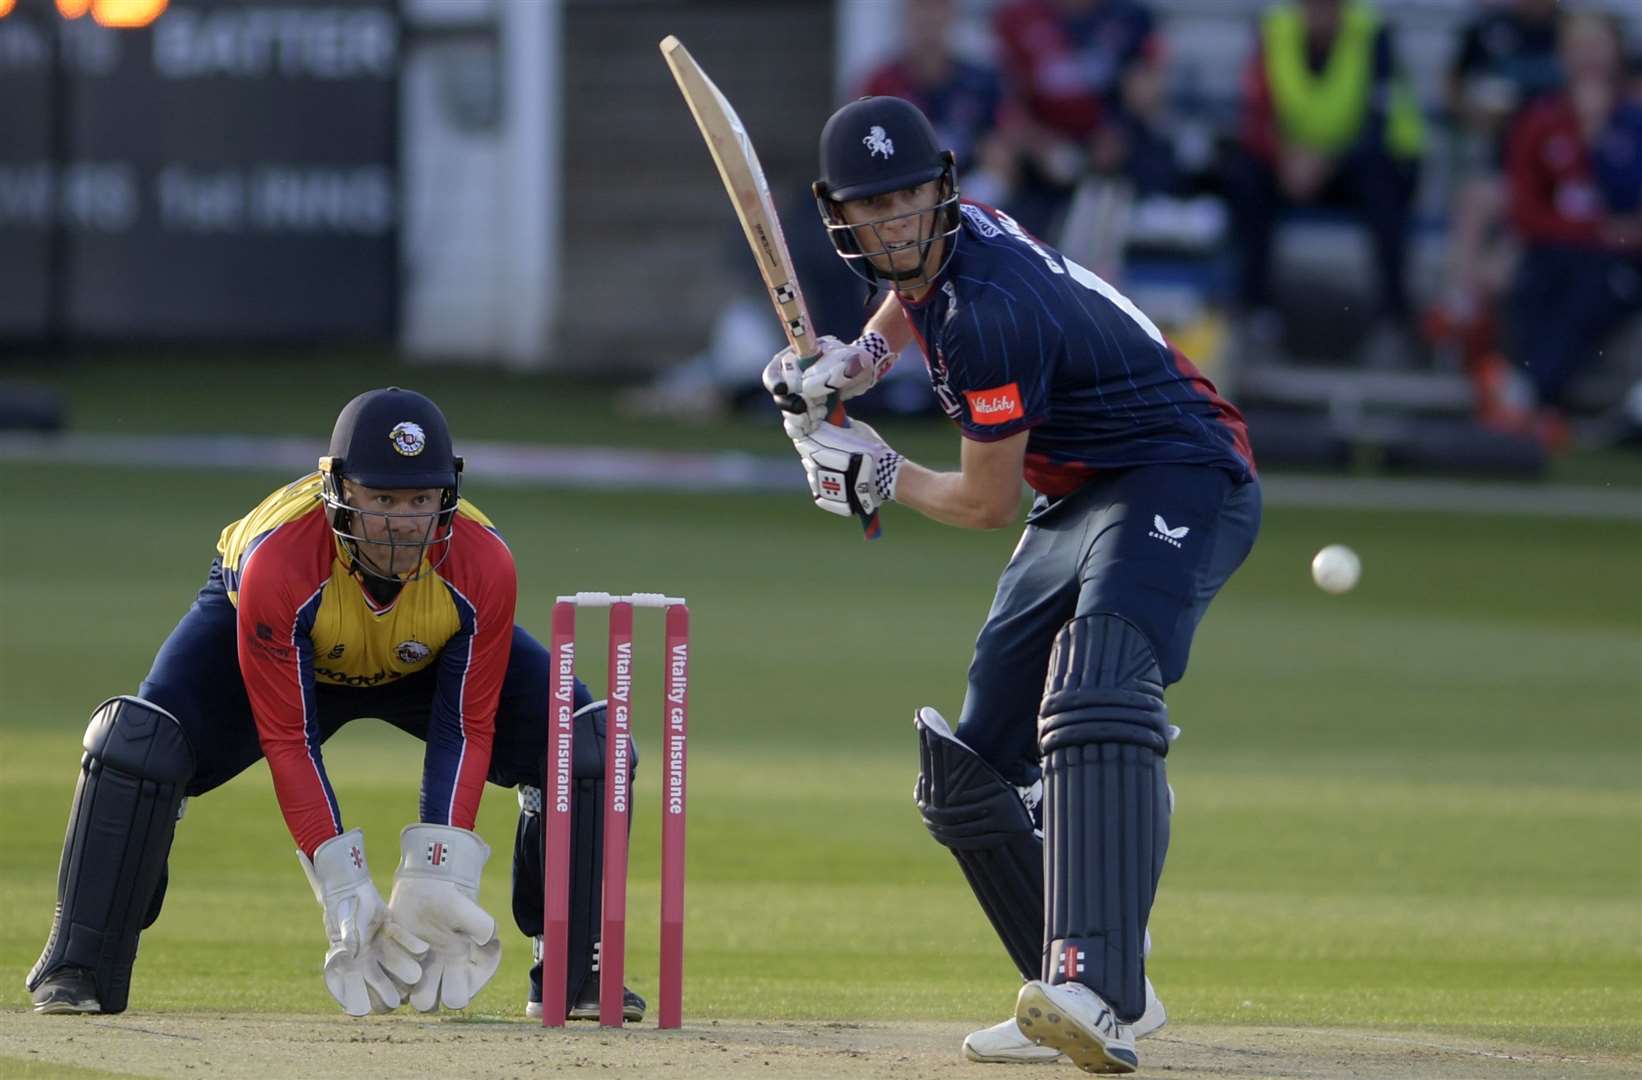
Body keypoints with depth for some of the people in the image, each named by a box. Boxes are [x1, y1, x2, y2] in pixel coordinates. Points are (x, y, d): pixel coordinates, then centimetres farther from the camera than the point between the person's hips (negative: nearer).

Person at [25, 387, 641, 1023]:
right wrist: (342, 886, -39)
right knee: (139, 743, -28)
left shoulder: (483, 566, -35)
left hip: (431, 663, 2)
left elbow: (466, 729, -25)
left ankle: (575, 975, -2)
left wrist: (437, 874, -35)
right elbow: (287, 739, -33)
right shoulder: (275, 564, -41)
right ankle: (77, 973, -13)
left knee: (588, 743, -17)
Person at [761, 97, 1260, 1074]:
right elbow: (910, 296, 32)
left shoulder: (990, 314, -24)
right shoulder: (937, 247, 4)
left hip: (1181, 483, -11)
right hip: (1079, 506, 11)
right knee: (969, 772, 9)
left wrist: (878, 477, 3)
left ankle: (1097, 994, -53)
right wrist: (843, 365, 12)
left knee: (1097, 695, -37)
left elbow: (987, 503, -14)